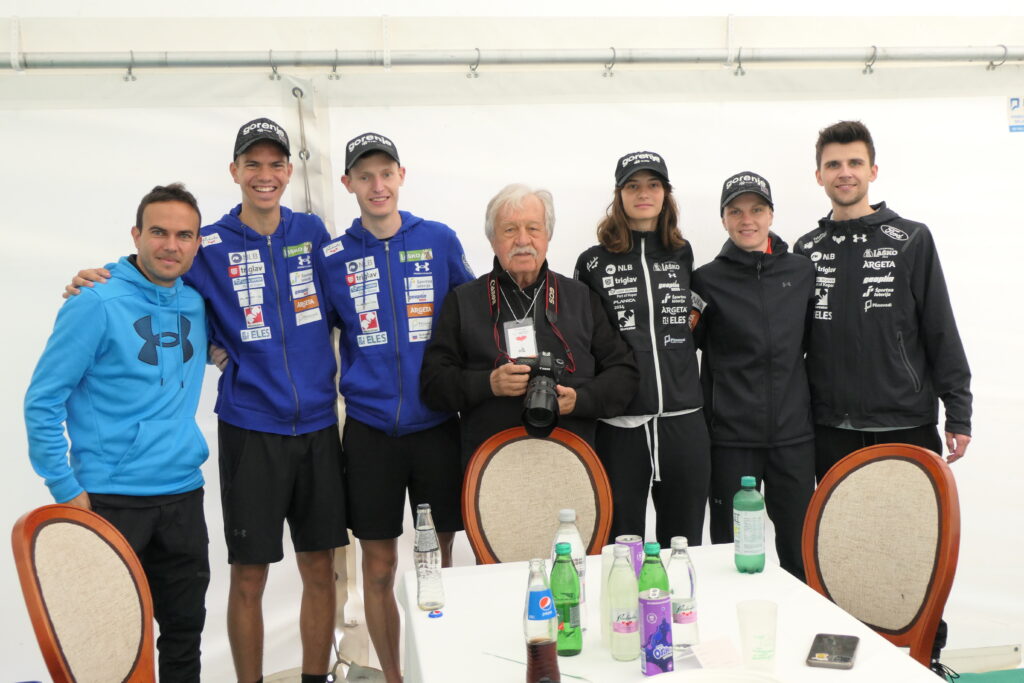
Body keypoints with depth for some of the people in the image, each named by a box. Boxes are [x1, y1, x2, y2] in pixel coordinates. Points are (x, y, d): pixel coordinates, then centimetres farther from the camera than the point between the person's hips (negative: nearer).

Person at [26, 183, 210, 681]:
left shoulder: (196, 304, 5)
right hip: (111, 499, -5)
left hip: (184, 496, 5)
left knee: (185, 629, 14)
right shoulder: (97, 304, -11)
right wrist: (66, 491, -11)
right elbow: (42, 402, -9)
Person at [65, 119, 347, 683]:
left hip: (317, 423, 3)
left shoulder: (312, 231, 6)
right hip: (250, 428, -3)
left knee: (320, 568, 10)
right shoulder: (210, 246, -3)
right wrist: (99, 282, -12)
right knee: (249, 575, 4)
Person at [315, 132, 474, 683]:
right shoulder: (332, 258, 3)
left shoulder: (440, 240, 2)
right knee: (379, 568, 8)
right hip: (370, 430, 1)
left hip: (436, 425, 0)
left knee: (438, 560, 8)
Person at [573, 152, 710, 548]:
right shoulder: (593, 263, 3)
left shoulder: (684, 256, 10)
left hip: (683, 422, 2)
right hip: (618, 425, -2)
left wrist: (692, 321, 7)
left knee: (684, 547, 11)